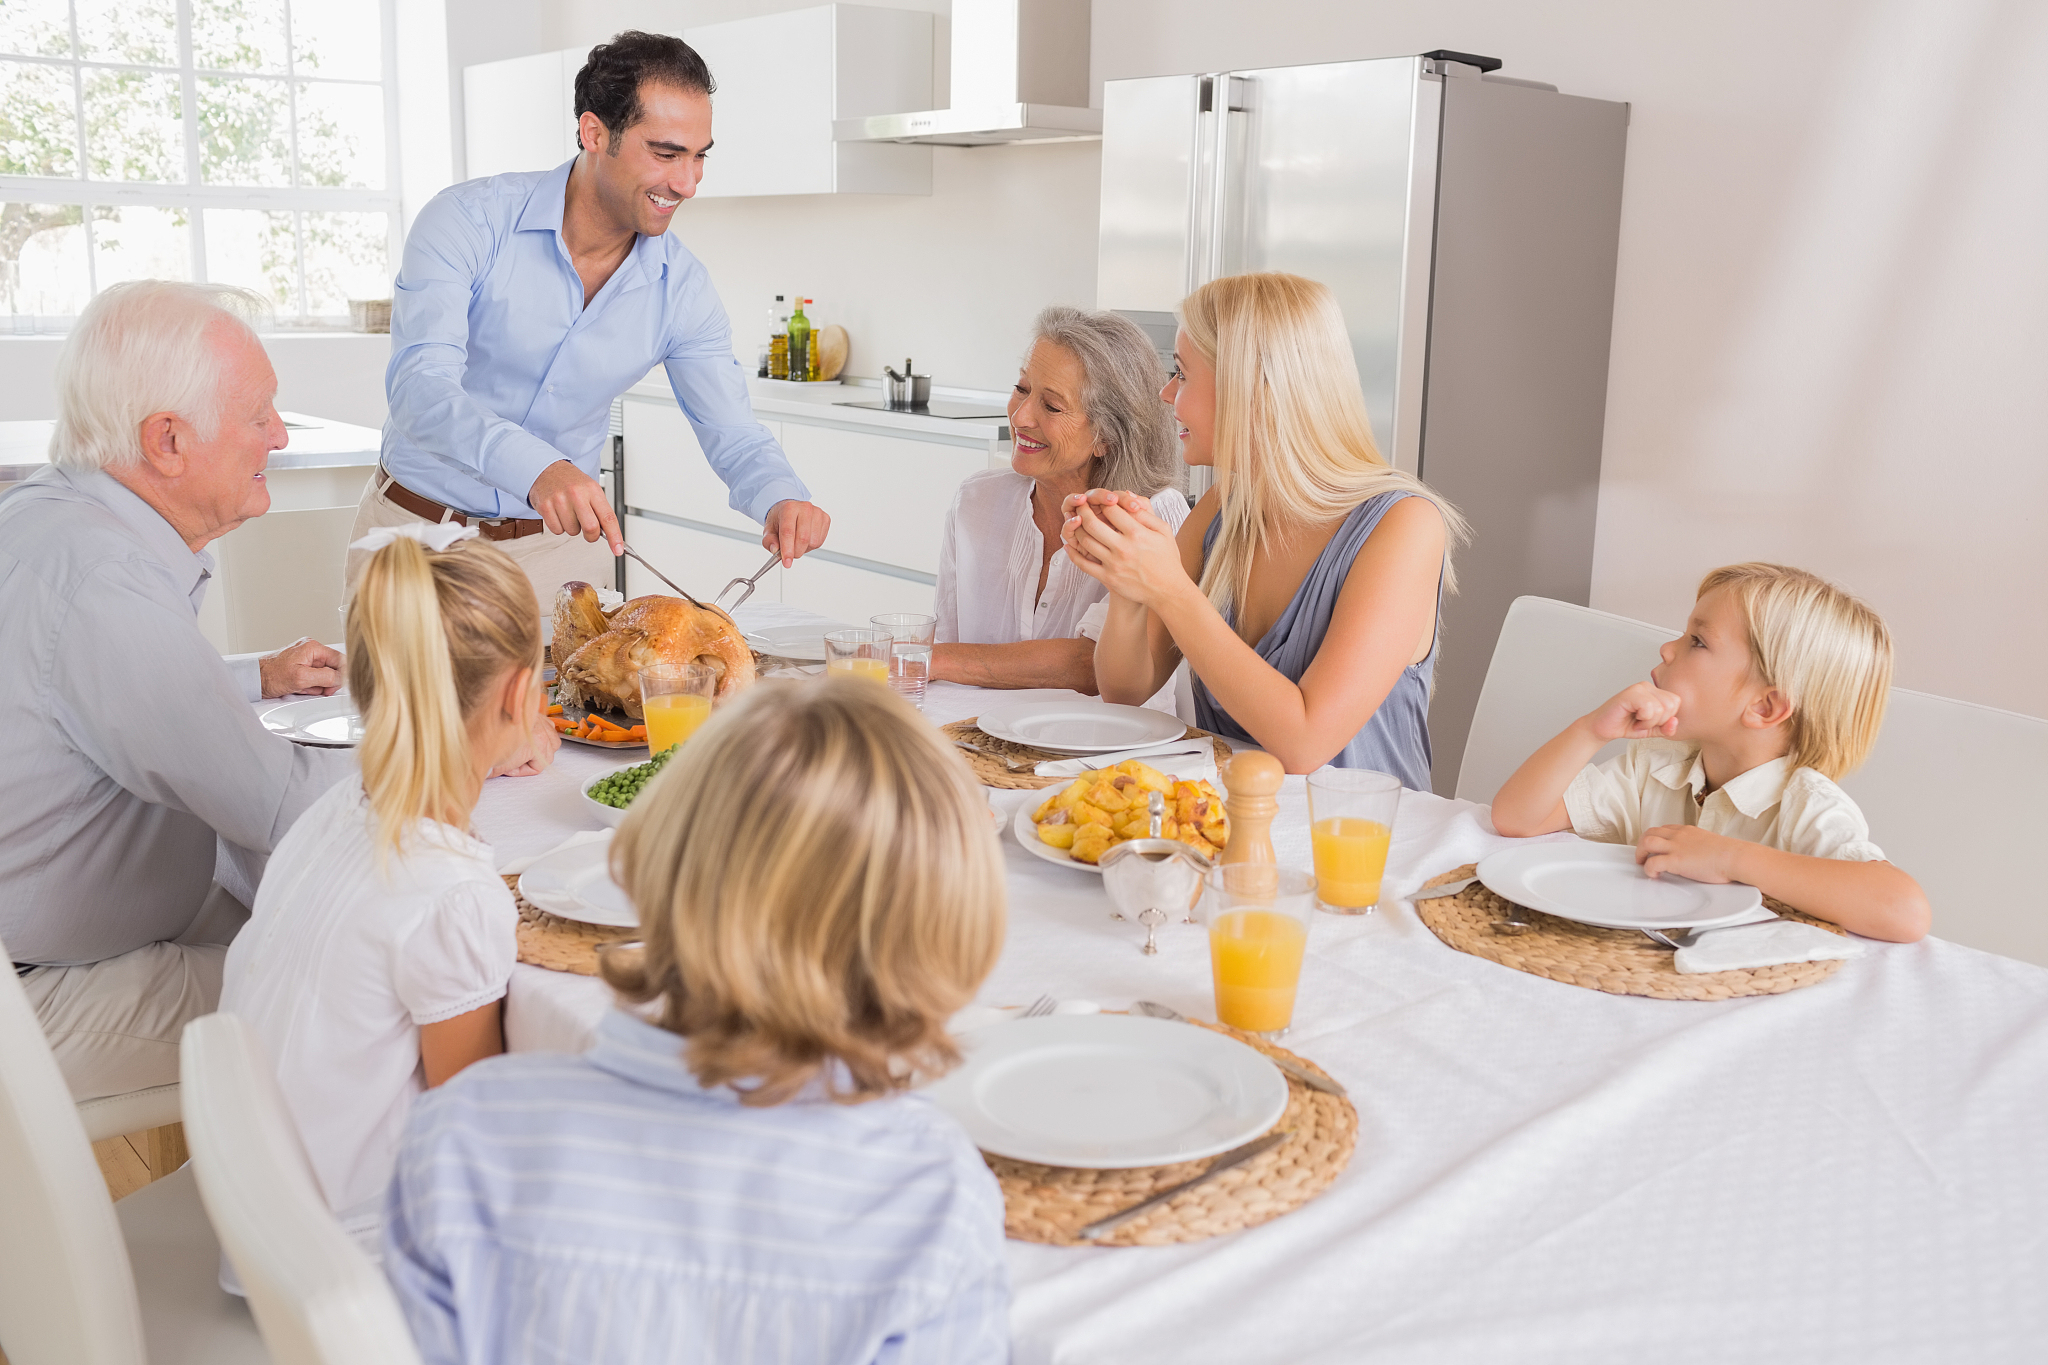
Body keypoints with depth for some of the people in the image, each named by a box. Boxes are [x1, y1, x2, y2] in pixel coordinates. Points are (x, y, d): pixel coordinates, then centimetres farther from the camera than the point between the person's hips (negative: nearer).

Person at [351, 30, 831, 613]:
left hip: (559, 544, 2)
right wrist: (537, 466, -48)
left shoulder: (681, 286, -7)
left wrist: (782, 499, -28)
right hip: (418, 528, -2)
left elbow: (734, 436, -4)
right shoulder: (468, 220, -17)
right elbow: (420, 386, -29)